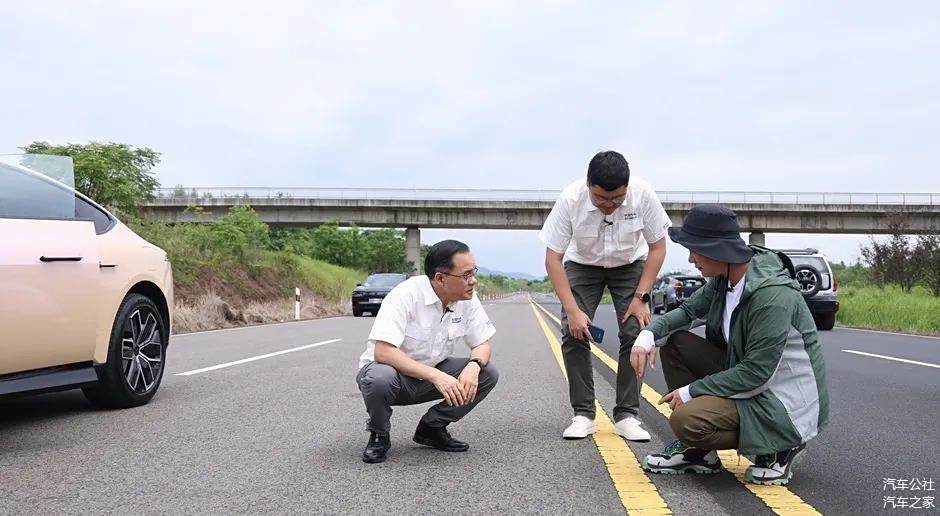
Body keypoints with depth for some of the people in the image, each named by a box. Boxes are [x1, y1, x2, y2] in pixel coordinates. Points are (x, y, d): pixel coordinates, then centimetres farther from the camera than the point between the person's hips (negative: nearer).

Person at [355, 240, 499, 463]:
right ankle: (378, 435, -6)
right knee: (379, 378, -39)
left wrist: (473, 366, -25)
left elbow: (482, 344, 0)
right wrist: (436, 376, -41)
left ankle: (432, 428, 5)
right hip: (394, 371, -5)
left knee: (488, 374, -13)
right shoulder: (406, 295, -27)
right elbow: (382, 352, -35)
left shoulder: (467, 299, -9)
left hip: (433, 373, 6)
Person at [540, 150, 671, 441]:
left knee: (636, 333, -15)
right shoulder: (571, 199, -31)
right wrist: (572, 310, -29)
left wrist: (641, 297, -20)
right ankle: (583, 414, -5)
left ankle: (626, 415, -5)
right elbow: (552, 258, -23)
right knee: (573, 333, -15)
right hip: (582, 265, 0)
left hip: (630, 265, 1)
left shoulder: (643, 195, -28)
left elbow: (657, 247, -13)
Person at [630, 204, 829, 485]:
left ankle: (776, 448, -2)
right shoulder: (725, 278, -2)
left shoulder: (772, 295, -28)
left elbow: (757, 374, -27)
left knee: (686, 420, -25)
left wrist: (692, 391, -18)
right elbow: (689, 310, 12)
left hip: (784, 401, -9)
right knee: (675, 343, 0)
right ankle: (696, 451, 6)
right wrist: (649, 334, -9)